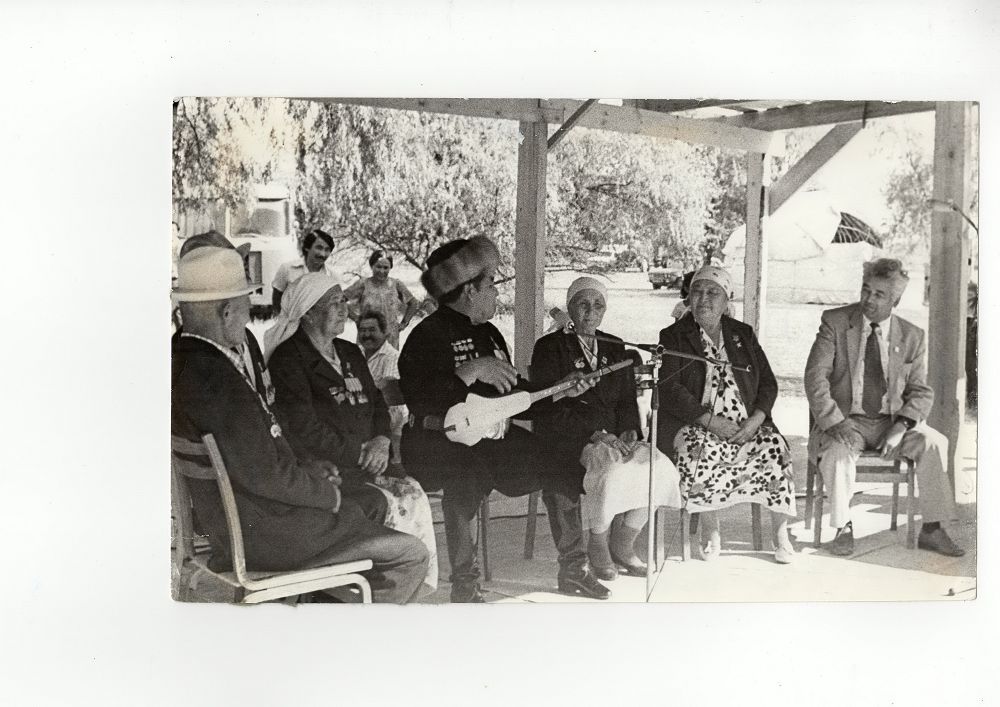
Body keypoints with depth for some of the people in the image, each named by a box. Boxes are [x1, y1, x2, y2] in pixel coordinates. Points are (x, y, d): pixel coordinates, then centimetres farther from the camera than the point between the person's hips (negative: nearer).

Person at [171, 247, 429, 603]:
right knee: (412, 555, -2)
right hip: (261, 535, -10)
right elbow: (263, 474, -26)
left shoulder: (182, 357, 4)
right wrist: (328, 493, -10)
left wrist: (307, 468, 7)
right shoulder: (217, 377, -27)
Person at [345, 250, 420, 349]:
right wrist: (357, 319, -4)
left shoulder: (396, 284, 5)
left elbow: (414, 304, 16)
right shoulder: (364, 284, -1)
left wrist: (404, 323, 9)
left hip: (391, 340, 2)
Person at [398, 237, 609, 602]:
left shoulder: (489, 333, 18)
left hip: (494, 435, 8)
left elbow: (513, 391, 23)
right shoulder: (429, 335, -10)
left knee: (560, 468, -4)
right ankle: (465, 586, -22)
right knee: (469, 477, -38)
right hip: (440, 441, -8)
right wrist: (472, 371, -29)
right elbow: (416, 397, -25)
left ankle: (572, 569, 10)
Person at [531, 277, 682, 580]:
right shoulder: (549, 347, 1)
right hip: (571, 440, -5)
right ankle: (597, 547, -8)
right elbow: (550, 409, -9)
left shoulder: (615, 348, 18)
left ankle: (622, 545, -2)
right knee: (614, 471, -32)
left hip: (614, 437, 5)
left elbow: (628, 401, 14)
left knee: (661, 468, -18)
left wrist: (628, 431, -8)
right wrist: (596, 434, -18)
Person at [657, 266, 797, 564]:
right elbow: (669, 389, -7)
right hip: (693, 425, -3)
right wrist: (711, 420, -17)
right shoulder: (673, 337, 6)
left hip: (746, 425, 3)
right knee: (699, 452, -34)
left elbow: (768, 383, 12)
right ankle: (710, 529, -14)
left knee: (776, 448, -23)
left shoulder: (744, 335, 18)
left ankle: (780, 533, -10)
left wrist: (756, 419, -9)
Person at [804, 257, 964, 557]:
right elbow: (815, 376, -9)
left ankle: (931, 530, -13)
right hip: (846, 421, -2)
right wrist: (834, 421, -22)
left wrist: (902, 425, -15)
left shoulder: (912, 336, 6)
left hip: (891, 422, 2)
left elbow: (921, 392, 6)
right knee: (837, 451, -34)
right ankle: (843, 529, -15)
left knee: (934, 442, -24)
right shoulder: (835, 322, -1)